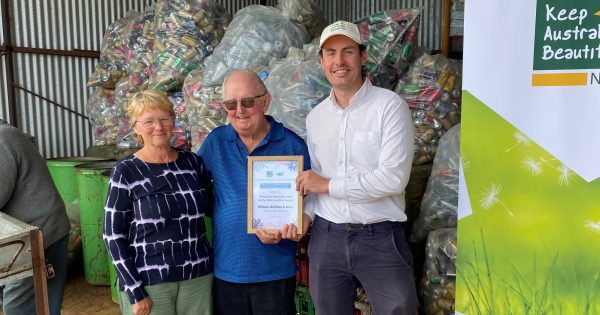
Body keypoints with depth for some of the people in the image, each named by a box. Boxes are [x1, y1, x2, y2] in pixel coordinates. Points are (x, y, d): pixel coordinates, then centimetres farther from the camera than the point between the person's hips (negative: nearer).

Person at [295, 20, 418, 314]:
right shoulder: (315, 117, 7)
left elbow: (393, 178, -19)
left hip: (379, 238, -4)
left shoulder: (390, 105, -9)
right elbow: (314, 181, 12)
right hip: (326, 237, 5)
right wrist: (306, 214, -6)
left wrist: (328, 185, -13)